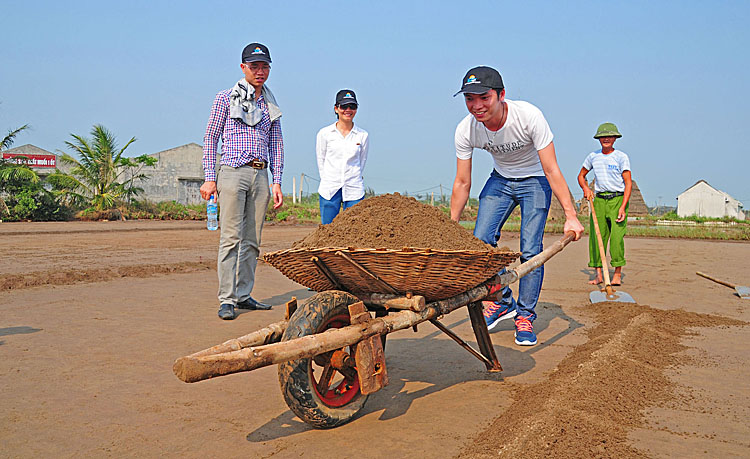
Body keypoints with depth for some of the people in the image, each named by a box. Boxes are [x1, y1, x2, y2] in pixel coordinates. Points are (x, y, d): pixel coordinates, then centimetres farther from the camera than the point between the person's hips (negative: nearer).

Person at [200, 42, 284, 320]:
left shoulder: (271, 105, 16)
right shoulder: (226, 98, 4)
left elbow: (277, 146, 17)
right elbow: (210, 139, 3)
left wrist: (277, 183, 8)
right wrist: (210, 178, -5)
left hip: (261, 175, 5)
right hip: (233, 172, -4)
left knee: (252, 240, 6)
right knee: (231, 238, -9)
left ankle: (243, 295, 14)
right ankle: (226, 300, -5)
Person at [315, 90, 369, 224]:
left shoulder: (363, 135, 4)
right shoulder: (324, 133, 2)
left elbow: (362, 161, 12)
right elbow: (321, 161, 7)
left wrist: (352, 180, 10)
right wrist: (329, 182, 6)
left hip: (354, 190, 1)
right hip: (329, 190, 0)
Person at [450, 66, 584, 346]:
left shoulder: (529, 116, -31)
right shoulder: (466, 130, -21)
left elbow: (551, 170, -26)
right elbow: (462, 183, -9)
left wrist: (570, 215, -28)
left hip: (534, 181, -3)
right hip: (500, 180, 3)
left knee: (530, 251, -12)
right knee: (480, 241, -10)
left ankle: (525, 316, 6)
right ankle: (502, 302, 12)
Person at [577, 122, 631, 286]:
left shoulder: (621, 157, -1)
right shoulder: (593, 156, 11)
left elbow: (628, 183, -4)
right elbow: (581, 176, 23)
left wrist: (623, 207, -14)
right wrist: (586, 188, 1)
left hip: (618, 199, -3)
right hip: (599, 200, 3)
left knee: (617, 237, -11)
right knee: (596, 236, -3)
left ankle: (617, 274, -3)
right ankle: (598, 274, 2)